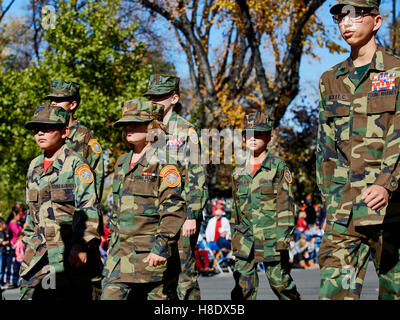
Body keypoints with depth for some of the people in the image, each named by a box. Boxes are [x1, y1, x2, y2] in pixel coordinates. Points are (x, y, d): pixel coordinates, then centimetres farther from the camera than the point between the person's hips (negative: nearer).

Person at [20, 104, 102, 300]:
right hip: (39, 251, 6)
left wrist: (81, 245, -20)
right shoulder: (34, 166, 16)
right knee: (28, 294, 0)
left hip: (70, 250, -6)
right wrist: (29, 243, 21)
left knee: (71, 295, -4)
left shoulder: (76, 164, -6)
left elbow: (88, 209, -13)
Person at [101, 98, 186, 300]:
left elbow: (174, 209, -16)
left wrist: (162, 247, -23)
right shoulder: (122, 163, 16)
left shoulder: (164, 161, -8)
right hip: (121, 253, 7)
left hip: (153, 254, -7)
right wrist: (113, 244, 21)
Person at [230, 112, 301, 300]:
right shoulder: (239, 172, 13)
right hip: (245, 241, 4)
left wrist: (284, 238, -12)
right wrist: (234, 240, 18)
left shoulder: (278, 167, 0)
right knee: (242, 286, -4)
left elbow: (286, 205, -5)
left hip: (271, 240, -4)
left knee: (280, 282, 4)